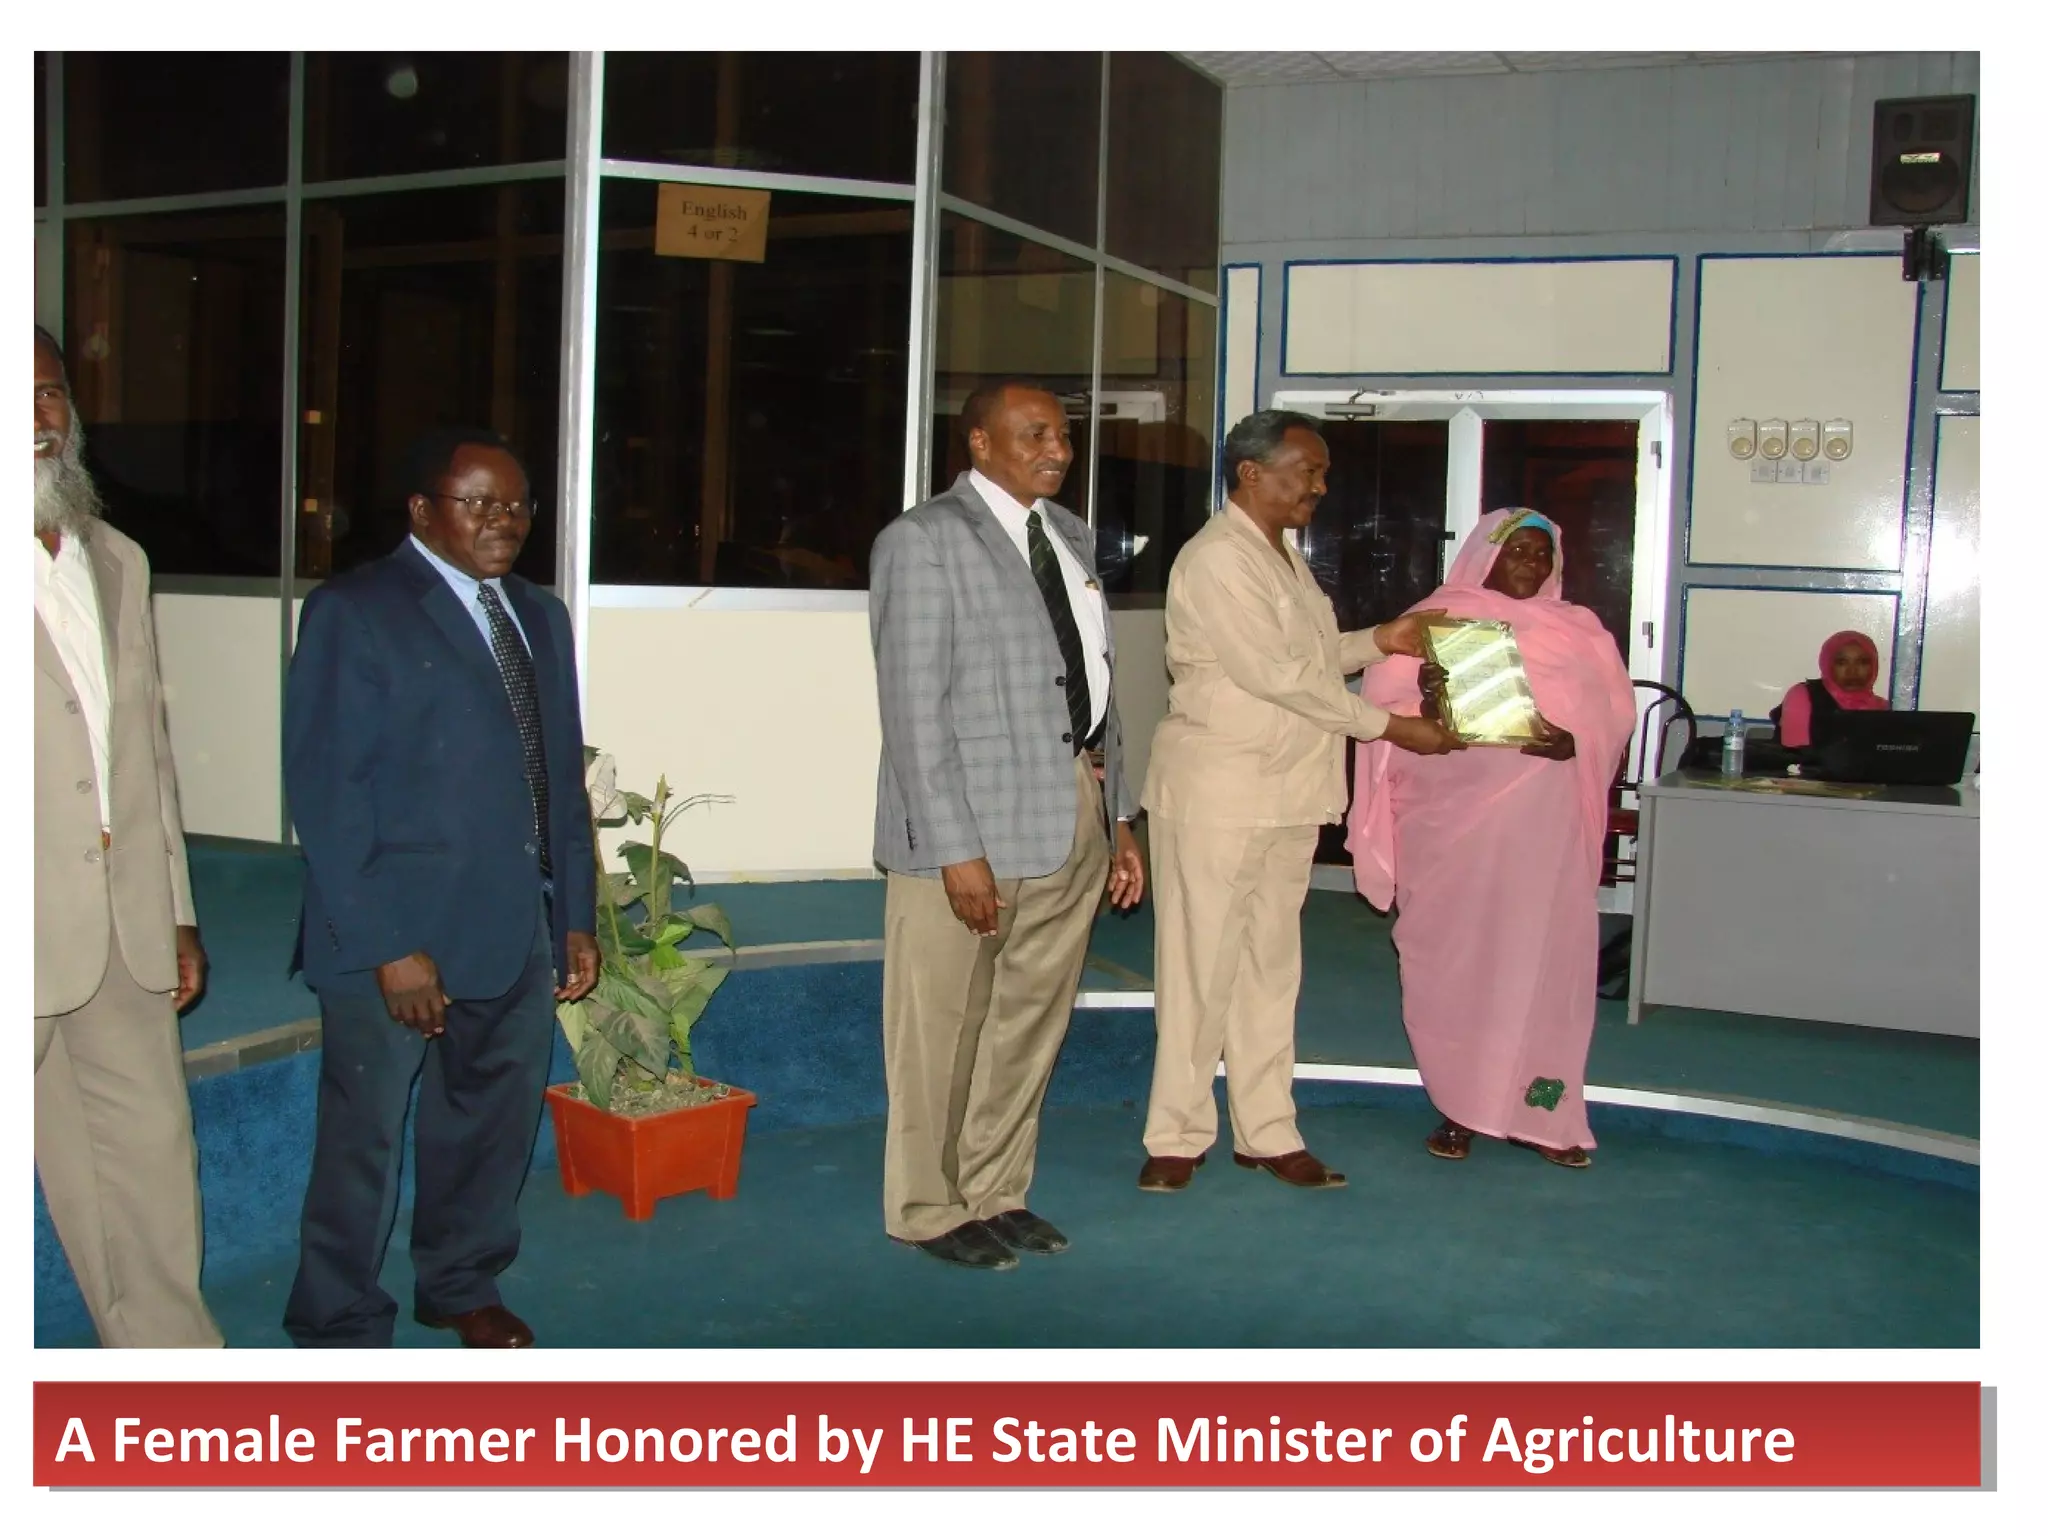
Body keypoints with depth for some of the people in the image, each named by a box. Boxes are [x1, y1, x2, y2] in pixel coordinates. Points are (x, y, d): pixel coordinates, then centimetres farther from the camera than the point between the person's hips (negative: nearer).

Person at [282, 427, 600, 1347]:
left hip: (517, 931, 6)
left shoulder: (541, 617, 14)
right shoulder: (353, 612, -7)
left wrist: (576, 916, 11)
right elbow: (326, 793, -13)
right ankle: (340, 1327, 23)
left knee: (494, 1119, 17)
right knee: (365, 1140, 5)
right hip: (393, 939, -6)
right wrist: (386, 944, -17)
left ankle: (461, 1283, 38)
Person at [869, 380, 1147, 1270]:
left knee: (1033, 1020, 15)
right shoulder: (925, 541, -8)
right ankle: (929, 1209, 20)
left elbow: (1095, 687, 16)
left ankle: (997, 1192, 29)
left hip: (1073, 819, 7)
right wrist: (956, 848, -19)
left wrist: (1121, 818, 12)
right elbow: (915, 708, -14)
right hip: (973, 825, -7)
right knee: (942, 1030, 4)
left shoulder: (1071, 537, 14)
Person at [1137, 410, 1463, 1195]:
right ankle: (1177, 1136, 11)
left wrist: (1379, 640, 6)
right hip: (1216, 794, -9)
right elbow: (1276, 674, -19)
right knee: (1201, 965, 0)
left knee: (1270, 964, 12)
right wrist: (1387, 726, -16)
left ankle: (1266, 1133, 21)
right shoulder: (1217, 561, -15)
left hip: (1288, 792, 9)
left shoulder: (1283, 554, 15)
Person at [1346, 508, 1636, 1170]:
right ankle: (1460, 1105, 13)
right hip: (1453, 817, -2)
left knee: (1546, 955, 0)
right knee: (1453, 956, 0)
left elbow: (1616, 708, 7)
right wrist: (1425, 709, -22)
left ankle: (1542, 1112, 9)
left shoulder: (1580, 630, 15)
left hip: (1546, 823, 2)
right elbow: (1382, 697, -1)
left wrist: (1576, 738, -13)